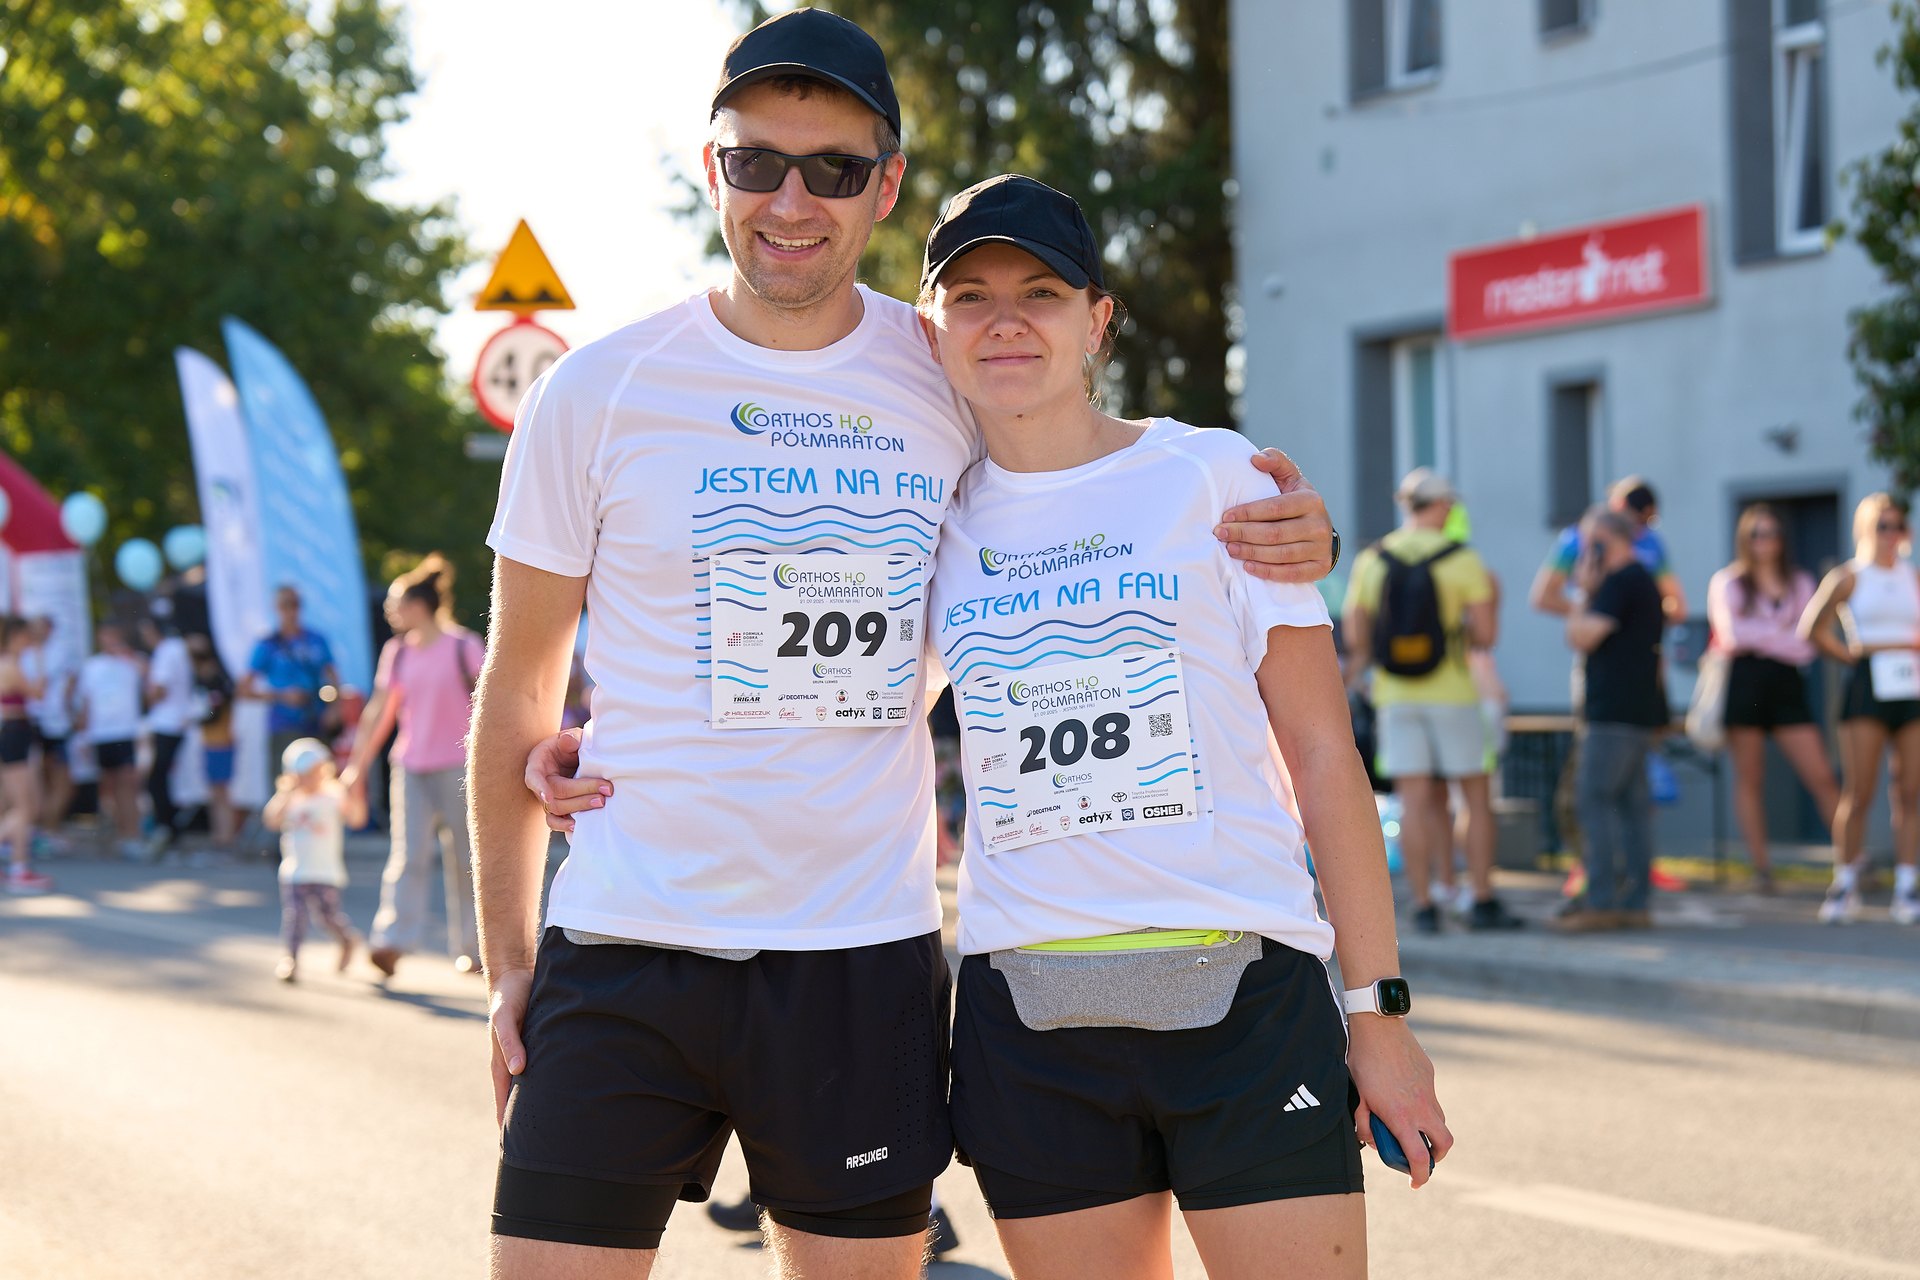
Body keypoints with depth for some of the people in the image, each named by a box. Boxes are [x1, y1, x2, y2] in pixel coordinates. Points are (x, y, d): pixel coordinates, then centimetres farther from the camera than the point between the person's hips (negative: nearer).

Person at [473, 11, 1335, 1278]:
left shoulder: (956, 380, 3)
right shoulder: (594, 396, -1)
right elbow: (518, 695, 7)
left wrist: (1287, 540, -4)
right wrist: (507, 960, 5)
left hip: (865, 960, 2)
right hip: (625, 950, -1)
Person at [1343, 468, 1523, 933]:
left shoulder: (1371, 561, 1)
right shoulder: (1462, 559, -7)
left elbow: (1355, 636, 1)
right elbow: (1487, 635, -9)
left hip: (1395, 697, 3)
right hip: (1452, 694, -3)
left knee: (1416, 802, 2)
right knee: (1477, 797, 7)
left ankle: (1424, 905, 0)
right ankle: (1483, 902, 6)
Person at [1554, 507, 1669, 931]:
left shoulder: (1620, 581, -13)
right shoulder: (1642, 580, 19)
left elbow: (1582, 637, -15)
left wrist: (1584, 593, -4)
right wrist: (1590, 592, 16)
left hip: (1615, 710, -10)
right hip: (1639, 710, 10)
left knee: (1595, 798, -10)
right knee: (1632, 802, 9)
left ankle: (1602, 901, -14)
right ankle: (1635, 903, 9)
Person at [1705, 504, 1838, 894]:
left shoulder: (1801, 584, 14)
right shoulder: (1726, 583, 8)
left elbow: (1806, 645, 2)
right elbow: (1731, 633, -7)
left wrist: (1757, 636, -6)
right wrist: (1781, 634, -2)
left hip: (1786, 683, 2)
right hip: (1743, 682, -2)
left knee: (1821, 777, -6)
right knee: (1750, 780, 0)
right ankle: (1761, 868, 5)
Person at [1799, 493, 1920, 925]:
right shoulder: (1849, 577, 5)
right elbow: (1813, 628, 6)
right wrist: (1852, 657, 3)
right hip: (1867, 686, -3)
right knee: (1858, 792, -6)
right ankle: (1845, 885, 3)